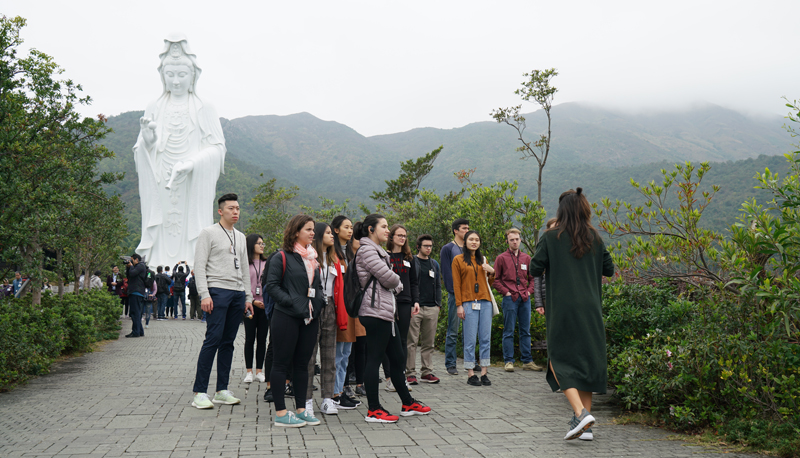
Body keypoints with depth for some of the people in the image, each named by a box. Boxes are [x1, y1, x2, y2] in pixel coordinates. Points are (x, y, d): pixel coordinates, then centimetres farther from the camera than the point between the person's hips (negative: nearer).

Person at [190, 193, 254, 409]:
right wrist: (204, 294, -17)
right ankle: (199, 393, -8)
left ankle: (222, 390, 13)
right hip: (217, 291, -6)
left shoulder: (240, 237, 19)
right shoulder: (209, 233, 0)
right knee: (213, 339, -12)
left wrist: (248, 297, 16)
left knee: (228, 342, 7)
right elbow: (199, 266, -7)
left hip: (238, 293, 6)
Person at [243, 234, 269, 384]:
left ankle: (259, 371, 11)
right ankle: (249, 371, 8)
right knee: (250, 338, 0)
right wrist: (252, 301, -12)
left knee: (262, 338, 5)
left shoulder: (267, 263, 11)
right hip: (250, 305, -3)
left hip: (265, 305, 3)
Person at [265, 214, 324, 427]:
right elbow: (272, 286, -11)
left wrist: (319, 300, 4)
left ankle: (301, 409, 19)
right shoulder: (281, 258, -6)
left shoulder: (313, 258, 15)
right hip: (286, 318, -7)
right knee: (281, 363, 1)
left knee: (302, 363, 11)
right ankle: (280, 413, 6)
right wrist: (292, 302, -18)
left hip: (310, 318, 7)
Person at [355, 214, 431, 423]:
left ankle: (408, 404, 24)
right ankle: (373, 410, 2)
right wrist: (398, 283, 5)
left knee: (398, 358, 14)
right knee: (374, 359, -5)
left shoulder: (377, 251, 22)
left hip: (386, 311, 11)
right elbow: (388, 278, -15)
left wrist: (394, 284, -1)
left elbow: (388, 278, 20)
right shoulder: (367, 250, -10)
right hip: (376, 311, -11)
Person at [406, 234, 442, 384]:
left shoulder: (435, 264, 18)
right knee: (412, 342, -4)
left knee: (429, 343, 8)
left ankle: (427, 372, 15)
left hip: (431, 308, 5)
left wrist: (438, 304, 12)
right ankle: (410, 373, 1)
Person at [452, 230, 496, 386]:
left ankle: (484, 373, 9)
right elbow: (456, 284, 0)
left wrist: (492, 273, 2)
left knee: (486, 338, 2)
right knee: (470, 340, -4)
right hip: (469, 303, -4)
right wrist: (459, 305, -7)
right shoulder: (458, 260, 4)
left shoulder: (483, 259, 17)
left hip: (485, 302, 5)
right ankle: (470, 374, 2)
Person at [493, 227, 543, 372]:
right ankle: (509, 361, 5)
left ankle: (527, 361, 14)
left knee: (525, 331, 8)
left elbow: (532, 277, 20)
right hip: (510, 299, -4)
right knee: (508, 332, -1)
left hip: (525, 298, 4)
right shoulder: (501, 258, 1)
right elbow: (495, 279, 1)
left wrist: (529, 291, 5)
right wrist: (505, 292, -7)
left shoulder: (526, 258, 13)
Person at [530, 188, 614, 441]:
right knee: (587, 360, 11)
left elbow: (535, 269, -6)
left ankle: (581, 412, -16)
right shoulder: (594, 238, 6)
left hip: (562, 309, -4)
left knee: (560, 360, 4)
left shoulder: (551, 237, -6)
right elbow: (609, 270, 11)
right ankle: (585, 425, 14)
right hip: (590, 309, 4)